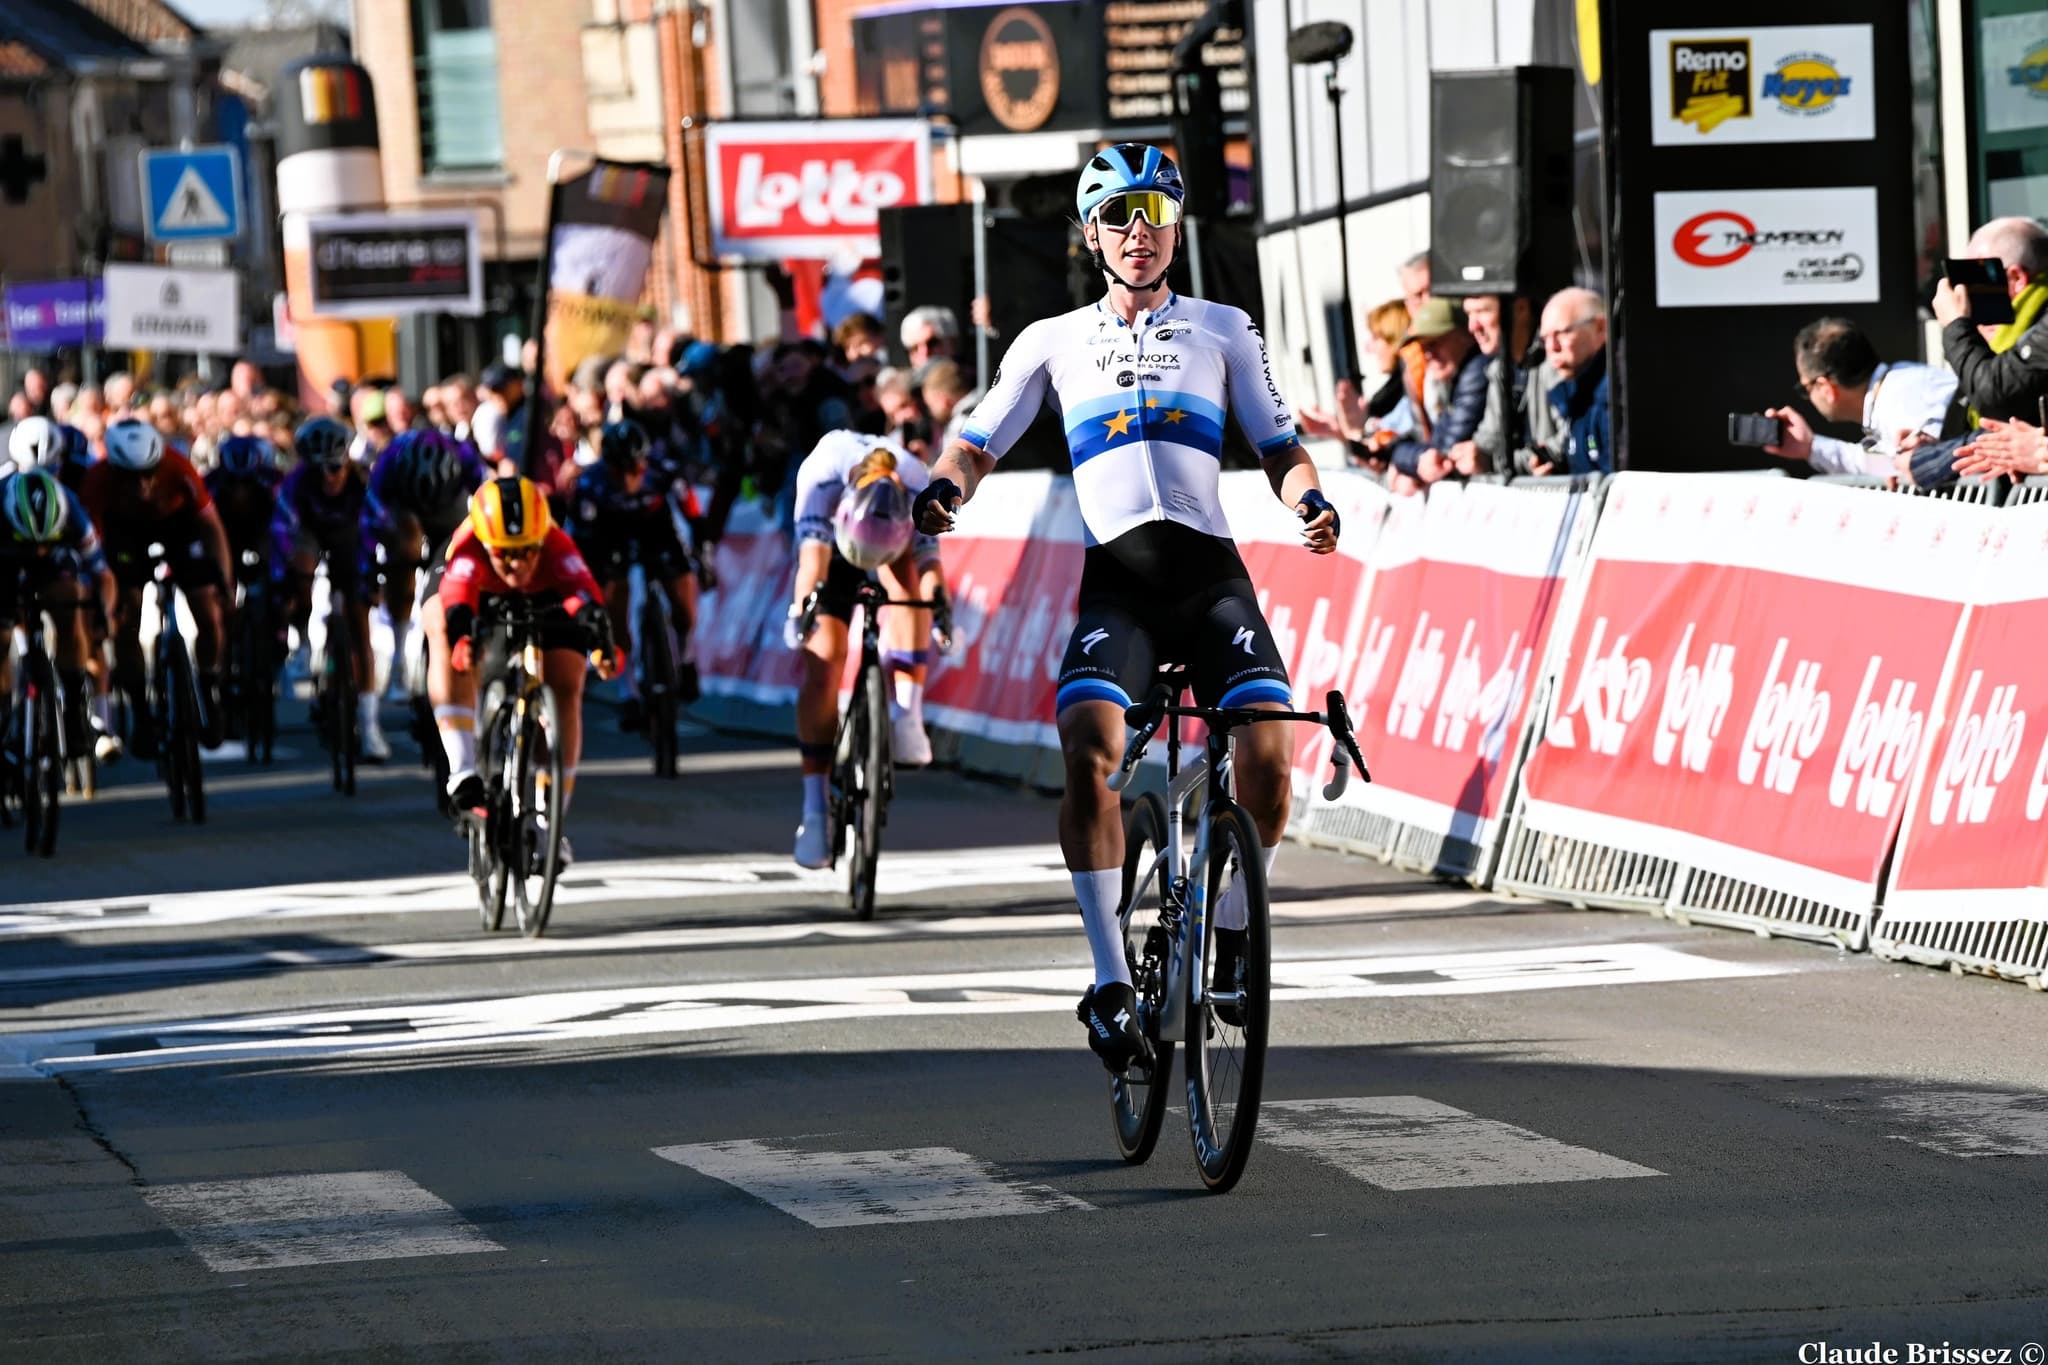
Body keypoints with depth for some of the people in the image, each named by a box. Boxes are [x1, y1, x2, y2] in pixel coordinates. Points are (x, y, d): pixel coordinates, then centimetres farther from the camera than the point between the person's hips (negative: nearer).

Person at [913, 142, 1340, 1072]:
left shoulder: (1223, 331, 18)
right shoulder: (1055, 340, 18)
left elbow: (1278, 446, 17)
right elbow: (980, 445, 17)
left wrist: (1311, 501, -6)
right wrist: (942, 490, -6)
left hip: (1210, 572, 0)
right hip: (1115, 577, 0)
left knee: (1268, 752, -22)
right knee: (1088, 745, -27)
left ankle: (1233, 938, 4)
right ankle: (1111, 981, -21)